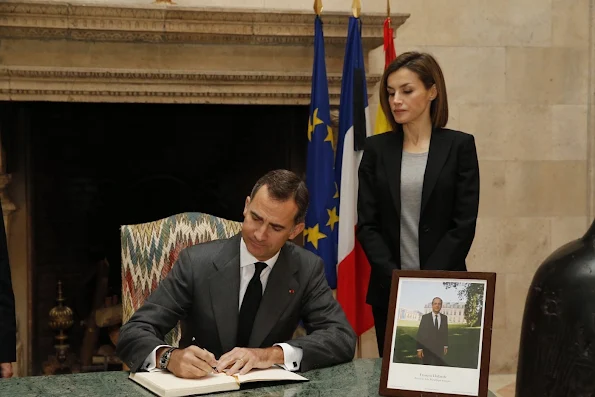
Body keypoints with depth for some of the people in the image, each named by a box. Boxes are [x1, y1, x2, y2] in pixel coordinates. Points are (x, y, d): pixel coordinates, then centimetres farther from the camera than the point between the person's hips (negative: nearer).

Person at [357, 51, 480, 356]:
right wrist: (395, 277, -9)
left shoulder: (459, 146, 1)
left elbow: (464, 225, -4)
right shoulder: (377, 148, 8)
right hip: (388, 291, 2)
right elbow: (367, 225, 4)